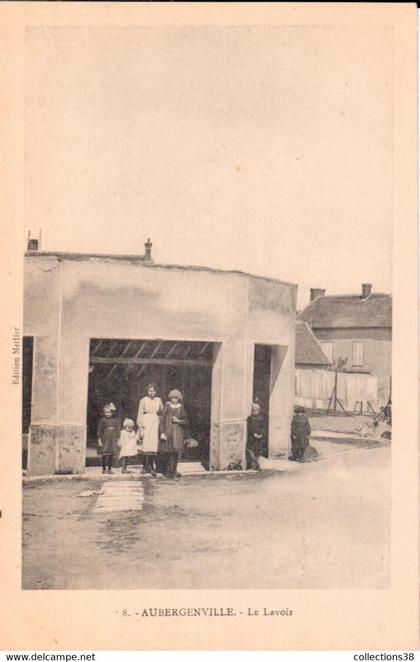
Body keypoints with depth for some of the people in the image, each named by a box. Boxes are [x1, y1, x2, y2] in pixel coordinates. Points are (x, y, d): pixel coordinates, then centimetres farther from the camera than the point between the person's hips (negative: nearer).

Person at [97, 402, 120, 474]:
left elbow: (118, 430, 9)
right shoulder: (102, 420, -2)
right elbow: (99, 430, 0)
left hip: (113, 439, 2)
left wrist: (118, 440, 6)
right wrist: (99, 440, -5)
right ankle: (104, 468, 9)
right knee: (104, 454, -2)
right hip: (105, 439, -2)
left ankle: (109, 469, 13)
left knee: (111, 455, 4)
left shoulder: (116, 420, 4)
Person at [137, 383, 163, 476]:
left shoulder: (158, 400, 10)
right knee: (146, 446, -5)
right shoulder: (143, 400, 2)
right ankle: (147, 466, 5)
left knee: (154, 446, -7)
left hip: (155, 424, 2)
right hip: (146, 424, -2)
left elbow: (162, 413, 19)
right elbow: (140, 415, 1)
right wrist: (141, 428, -4)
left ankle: (152, 467, -2)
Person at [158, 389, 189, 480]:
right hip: (167, 432, -1)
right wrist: (162, 432, -7)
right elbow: (162, 420, 0)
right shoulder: (167, 406, 4)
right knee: (166, 452, 0)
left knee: (175, 452, -8)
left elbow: (186, 421, 9)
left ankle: (173, 471, -1)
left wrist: (178, 421, -10)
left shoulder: (181, 408, 7)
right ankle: (166, 471, 16)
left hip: (177, 432, 1)